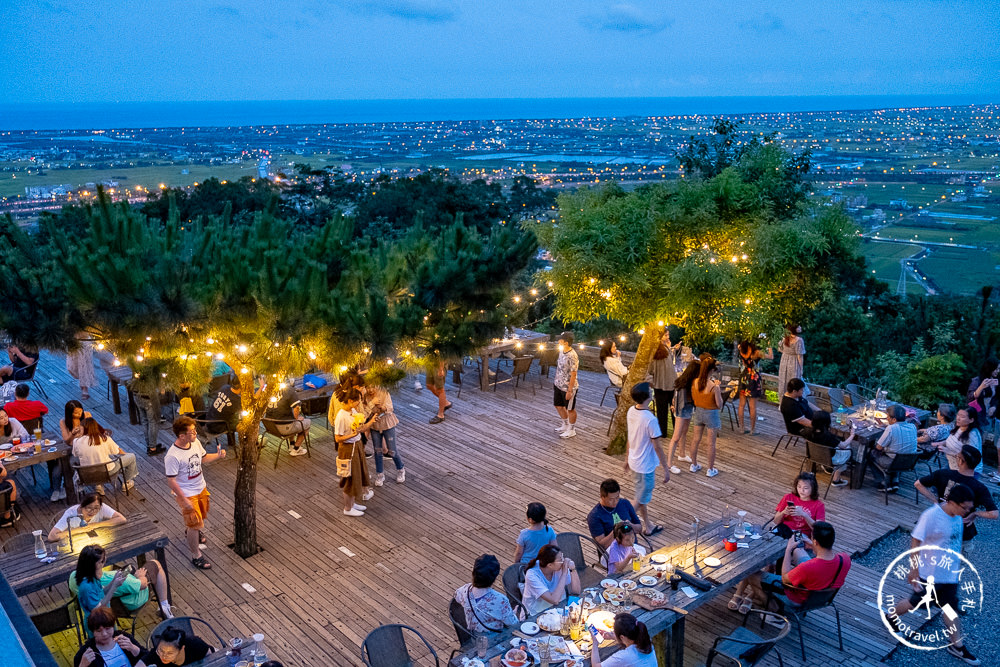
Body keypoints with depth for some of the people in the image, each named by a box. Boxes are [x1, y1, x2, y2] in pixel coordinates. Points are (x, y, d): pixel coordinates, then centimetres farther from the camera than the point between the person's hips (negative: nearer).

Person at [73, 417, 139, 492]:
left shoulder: (76, 442, -12)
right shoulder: (104, 439, -16)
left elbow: (75, 455, 6)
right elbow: (119, 451, -3)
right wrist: (126, 454, 20)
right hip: (107, 471, -4)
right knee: (132, 456, 15)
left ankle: (98, 485, 34)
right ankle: (127, 482, 33)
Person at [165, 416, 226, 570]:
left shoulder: (195, 442, -10)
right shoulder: (172, 456, -31)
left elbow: (203, 458, 9)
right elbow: (171, 481, -24)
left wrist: (218, 456, -10)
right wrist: (185, 500, -22)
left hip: (201, 488, 7)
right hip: (187, 494, -7)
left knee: (201, 516, 28)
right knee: (195, 524, 0)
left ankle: (189, 531, 61)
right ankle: (196, 557, 19)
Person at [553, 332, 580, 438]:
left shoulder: (572, 356, -26)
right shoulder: (561, 351, 1)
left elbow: (573, 375, -23)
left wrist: (569, 391, -21)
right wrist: (555, 381, 18)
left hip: (568, 388, -9)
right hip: (558, 385, 9)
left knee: (570, 409, 9)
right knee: (558, 406, 21)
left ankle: (572, 430, 26)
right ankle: (565, 425, 41)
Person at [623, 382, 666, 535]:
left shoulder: (631, 411, -6)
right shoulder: (650, 420, -29)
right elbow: (657, 447, -22)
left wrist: (627, 458, 18)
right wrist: (666, 469, -12)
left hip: (634, 461, 8)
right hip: (646, 465, -8)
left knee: (642, 495, 23)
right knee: (641, 499, 9)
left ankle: (648, 526, 39)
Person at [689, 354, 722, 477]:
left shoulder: (695, 382, -12)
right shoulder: (714, 386, -25)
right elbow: (719, 405, -17)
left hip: (698, 412, 5)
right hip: (711, 414, -5)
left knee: (696, 440, 19)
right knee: (711, 444, 10)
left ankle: (694, 465, 34)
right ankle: (710, 470, 21)